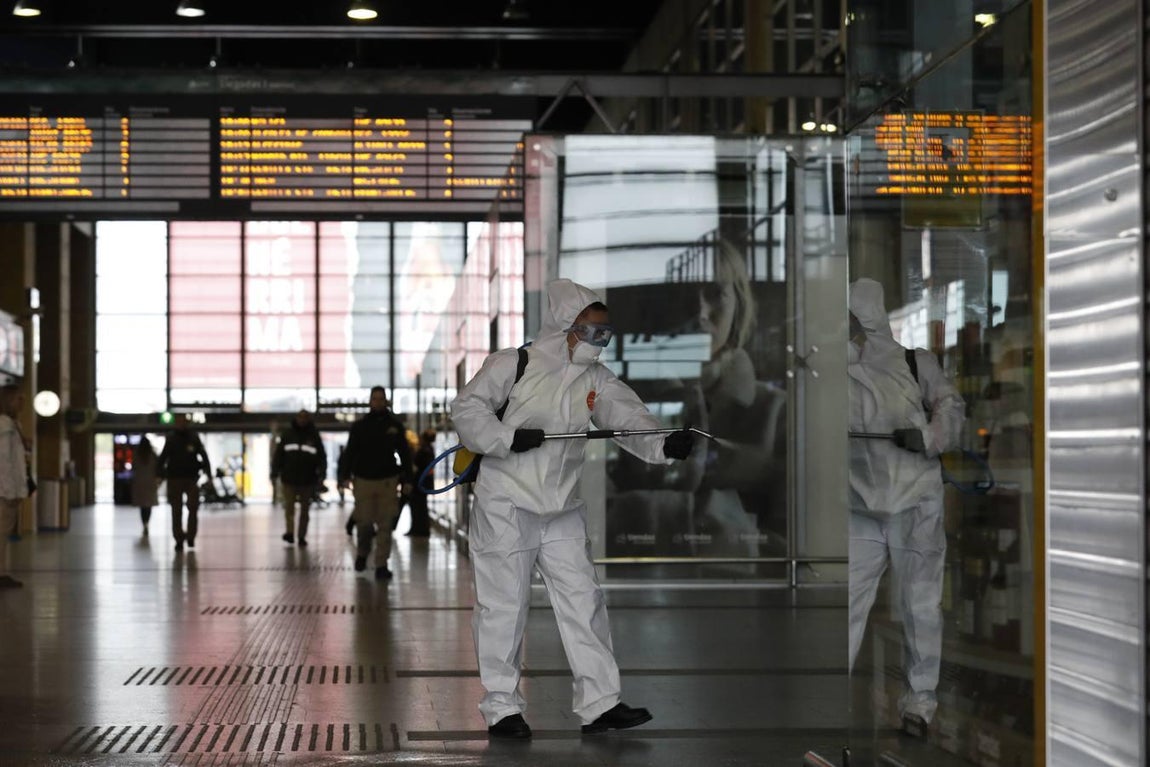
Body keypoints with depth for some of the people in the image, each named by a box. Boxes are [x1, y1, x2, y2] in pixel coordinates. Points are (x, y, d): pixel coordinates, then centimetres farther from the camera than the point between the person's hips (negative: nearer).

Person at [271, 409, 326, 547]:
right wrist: (274, 474, 0)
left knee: (305, 510, 6)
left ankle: (302, 536, 12)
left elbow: (321, 457, 2)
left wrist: (321, 474, -10)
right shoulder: (287, 434, 4)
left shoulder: (314, 436, 4)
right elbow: (278, 454, 5)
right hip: (289, 478, -1)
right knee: (289, 506, -9)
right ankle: (290, 533, -12)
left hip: (307, 480, 1)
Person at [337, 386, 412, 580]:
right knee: (364, 522, -2)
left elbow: (405, 453, 10)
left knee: (385, 525, -3)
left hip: (388, 481, 0)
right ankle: (362, 553, 27)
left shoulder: (395, 425, 6)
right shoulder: (360, 426, 5)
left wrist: (407, 479, 4)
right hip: (364, 480, 0)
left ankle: (381, 565, 1)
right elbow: (350, 452, 3)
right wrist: (345, 476, -8)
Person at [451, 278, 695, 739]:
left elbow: (627, 416, -9)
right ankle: (502, 709, 10)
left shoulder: (597, 381, 5)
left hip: (561, 510, 5)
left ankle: (599, 704, 9)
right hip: (505, 505, -5)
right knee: (504, 606, -1)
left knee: (583, 602, 4)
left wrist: (664, 445, -28)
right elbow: (467, 408, -9)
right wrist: (508, 437, -24)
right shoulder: (514, 365, -9)